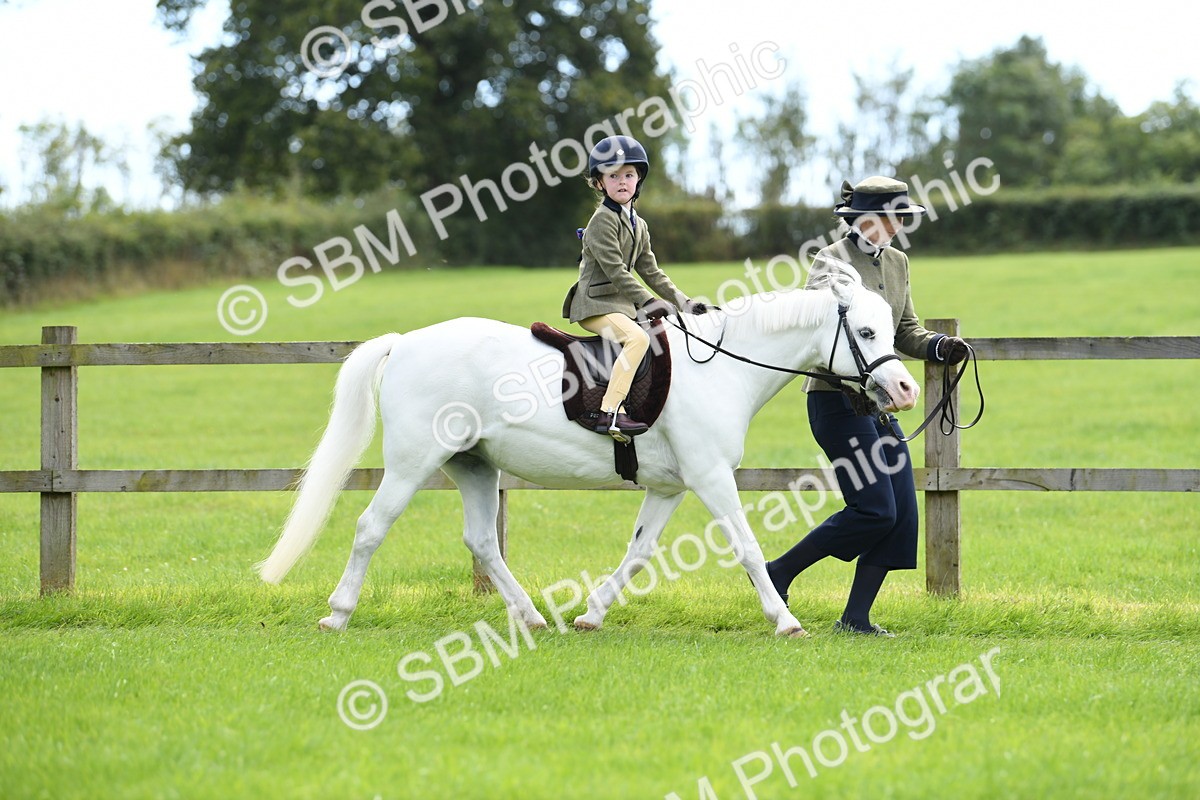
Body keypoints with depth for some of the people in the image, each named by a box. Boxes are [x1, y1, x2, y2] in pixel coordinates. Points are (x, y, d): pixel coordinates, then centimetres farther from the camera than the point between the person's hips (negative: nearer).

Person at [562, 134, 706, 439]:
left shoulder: (639, 226, 17)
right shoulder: (602, 221, -11)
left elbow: (651, 273, 19)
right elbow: (615, 271, -19)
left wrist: (683, 302, 10)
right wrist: (648, 302, -24)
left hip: (623, 306, 9)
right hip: (596, 305, -9)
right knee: (638, 338, -29)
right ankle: (610, 412, -37)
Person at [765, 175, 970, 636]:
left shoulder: (896, 263, 13)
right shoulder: (831, 263, -10)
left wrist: (938, 347, -2)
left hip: (878, 402, 8)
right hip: (837, 401, -8)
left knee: (901, 514, 1)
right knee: (874, 509, -13)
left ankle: (856, 618, 7)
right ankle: (778, 573, 2)